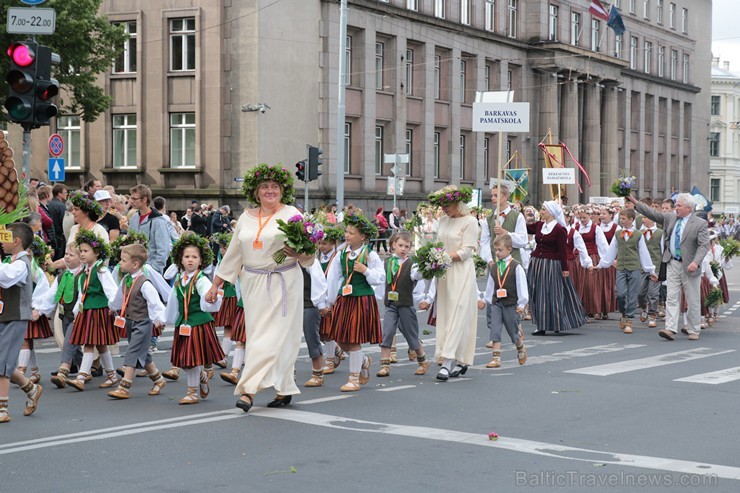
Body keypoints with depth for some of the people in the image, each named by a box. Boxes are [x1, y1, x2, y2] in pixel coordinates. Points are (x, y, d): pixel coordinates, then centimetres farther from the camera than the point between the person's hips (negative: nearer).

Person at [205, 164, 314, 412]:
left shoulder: (291, 214, 0)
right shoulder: (246, 218, 13)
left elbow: (308, 253, -4)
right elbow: (233, 254, 18)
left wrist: (297, 253, -27)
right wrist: (215, 285, 17)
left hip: (282, 282, -5)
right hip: (253, 283, 5)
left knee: (271, 338, -9)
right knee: (257, 335, 3)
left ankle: (249, 390, -11)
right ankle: (285, 389, 14)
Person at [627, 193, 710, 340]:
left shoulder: (700, 224, -7)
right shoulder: (670, 218, 7)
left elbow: (704, 245, -14)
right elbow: (652, 214, 9)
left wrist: (696, 262, -27)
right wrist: (634, 202, 3)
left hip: (689, 266, -4)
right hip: (672, 264, 4)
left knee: (693, 301, 5)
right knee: (671, 298, -4)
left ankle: (694, 331, 16)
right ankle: (671, 329, -10)